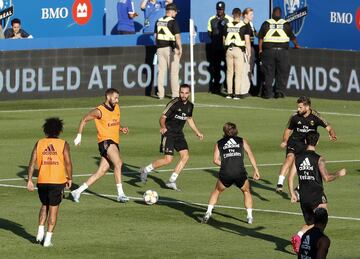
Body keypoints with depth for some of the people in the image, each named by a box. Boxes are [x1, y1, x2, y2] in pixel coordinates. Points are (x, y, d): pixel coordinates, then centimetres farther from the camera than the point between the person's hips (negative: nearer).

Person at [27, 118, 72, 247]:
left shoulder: (39, 143, 5)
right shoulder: (63, 144, -1)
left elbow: (32, 162, 1)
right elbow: (68, 163, -6)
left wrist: (29, 180, 4)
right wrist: (69, 179, 7)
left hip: (42, 181, 2)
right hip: (58, 181, -2)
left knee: (44, 205, 23)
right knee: (53, 209, 5)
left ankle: (40, 232, 13)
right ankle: (48, 239, 1)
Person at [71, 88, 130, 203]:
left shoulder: (116, 108, 13)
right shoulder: (99, 111, -9)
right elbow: (84, 120, 2)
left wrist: (122, 129, 6)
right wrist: (79, 136, 1)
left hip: (114, 142, 8)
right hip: (105, 141, -8)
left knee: (101, 172, 4)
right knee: (118, 163, -26)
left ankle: (77, 192, 13)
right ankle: (120, 194, -27)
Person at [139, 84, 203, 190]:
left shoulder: (190, 106, 6)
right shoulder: (174, 103, -16)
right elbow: (163, 117, -17)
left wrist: (197, 132, 28)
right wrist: (163, 127, -37)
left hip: (179, 134, 7)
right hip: (168, 133, -7)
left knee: (185, 156, -7)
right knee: (168, 159, -14)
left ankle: (172, 181, 1)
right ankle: (145, 170, 6)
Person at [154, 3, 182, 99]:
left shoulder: (159, 21, 8)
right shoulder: (173, 22, -11)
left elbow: (156, 35, 13)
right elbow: (177, 36, -18)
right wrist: (180, 48, -20)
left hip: (160, 48, 5)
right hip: (171, 48, -5)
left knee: (161, 72, 8)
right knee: (174, 72, 1)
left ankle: (160, 94, 7)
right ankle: (175, 94, 1)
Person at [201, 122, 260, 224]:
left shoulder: (219, 143, 19)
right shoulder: (242, 141, 18)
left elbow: (216, 160, 6)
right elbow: (250, 154, 5)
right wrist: (256, 170, 2)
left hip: (225, 174, 0)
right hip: (240, 173, 0)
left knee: (216, 191, 26)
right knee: (246, 192, 26)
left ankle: (208, 213, 13)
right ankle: (250, 217, 17)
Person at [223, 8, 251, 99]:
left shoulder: (227, 26, 5)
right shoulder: (244, 26, -6)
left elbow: (224, 40, 11)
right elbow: (247, 41, -7)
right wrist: (249, 53, 1)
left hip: (229, 50, 3)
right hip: (239, 50, -3)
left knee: (229, 72, 11)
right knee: (238, 73, 1)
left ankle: (229, 93, 13)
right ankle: (237, 94, -2)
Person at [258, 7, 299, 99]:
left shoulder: (266, 23, 6)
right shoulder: (286, 24, 5)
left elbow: (260, 38, 4)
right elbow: (292, 37, 15)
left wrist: (260, 50, 9)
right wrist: (296, 45, 33)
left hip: (269, 50, 1)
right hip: (282, 50, -1)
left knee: (268, 73, 5)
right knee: (282, 73, 6)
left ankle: (268, 92, 4)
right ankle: (279, 92, 2)